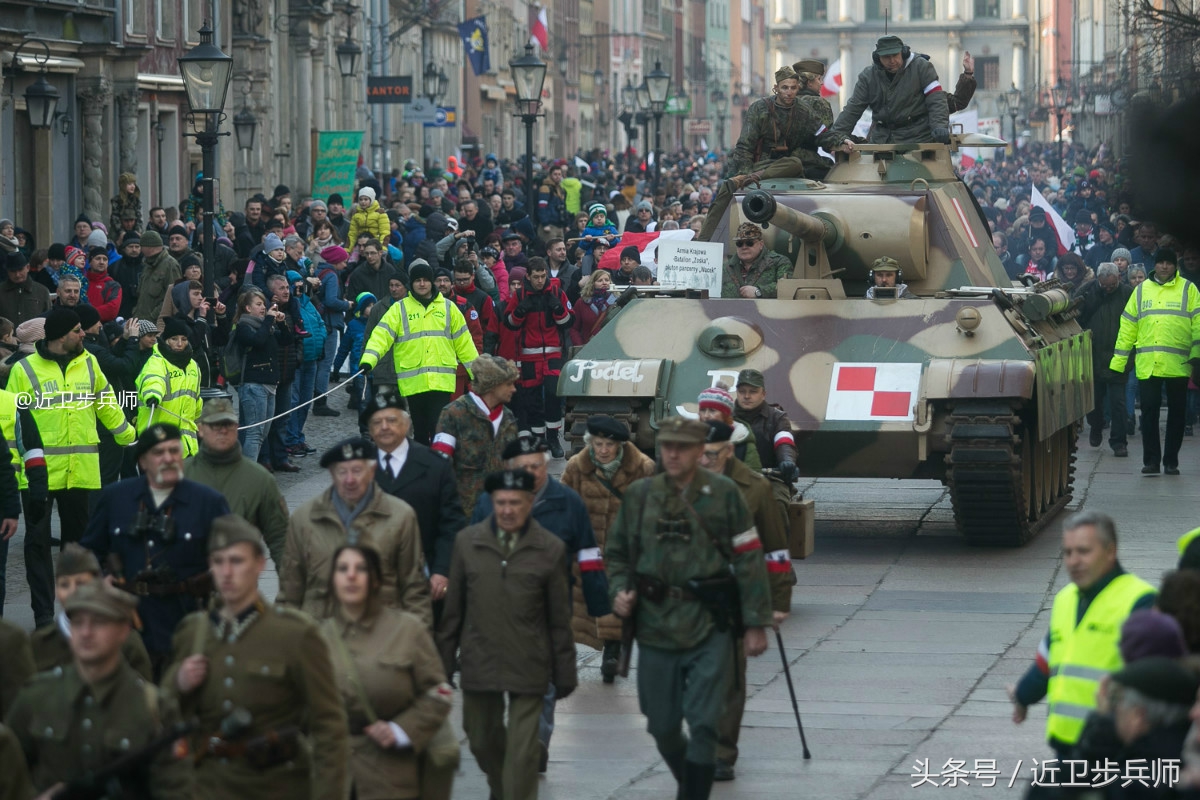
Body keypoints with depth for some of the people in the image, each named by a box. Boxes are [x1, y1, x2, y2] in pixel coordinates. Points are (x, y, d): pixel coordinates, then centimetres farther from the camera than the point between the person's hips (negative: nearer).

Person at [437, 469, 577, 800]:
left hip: (527, 669, -3)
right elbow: (453, 609, 7)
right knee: (482, 741, 16)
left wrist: (564, 673, 3)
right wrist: (444, 661, 8)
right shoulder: (467, 541, 3)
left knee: (522, 752, -4)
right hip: (479, 662, 3)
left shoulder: (550, 549, -2)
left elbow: (559, 619, 2)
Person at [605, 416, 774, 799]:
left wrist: (756, 624, -3)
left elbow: (749, 559, -1)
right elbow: (618, 554, 16)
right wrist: (619, 591, -5)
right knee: (662, 726, 11)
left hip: (709, 627, -3)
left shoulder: (723, 493, -2)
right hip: (656, 627, 3)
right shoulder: (639, 495, 5)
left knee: (704, 725, -7)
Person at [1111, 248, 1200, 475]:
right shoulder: (1141, 290, 12)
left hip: (1178, 364, -1)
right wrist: (1118, 362, 9)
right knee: (1149, 412, -1)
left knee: (1176, 413, 4)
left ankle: (1171, 461, 11)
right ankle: (1151, 460, 5)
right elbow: (1127, 327, 13)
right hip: (1147, 365, 1)